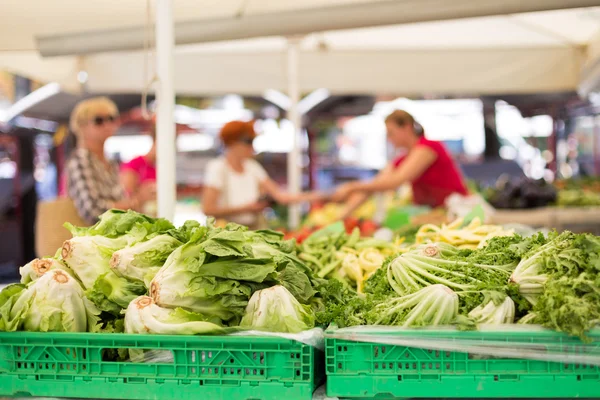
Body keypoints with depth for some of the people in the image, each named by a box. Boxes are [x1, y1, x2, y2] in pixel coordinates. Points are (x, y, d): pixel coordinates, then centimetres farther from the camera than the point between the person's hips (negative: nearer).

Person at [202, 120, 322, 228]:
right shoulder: (217, 168, -8)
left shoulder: (252, 167, 10)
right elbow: (208, 209, -17)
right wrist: (245, 208, -11)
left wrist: (313, 197, -8)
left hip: (253, 228, 5)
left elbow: (280, 195, 4)